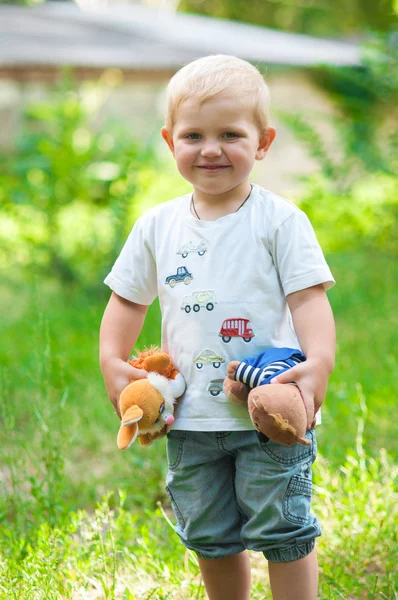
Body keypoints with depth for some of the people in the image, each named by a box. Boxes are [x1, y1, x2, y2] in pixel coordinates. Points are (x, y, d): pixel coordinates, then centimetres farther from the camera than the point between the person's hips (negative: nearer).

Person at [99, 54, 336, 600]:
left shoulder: (280, 220, -5)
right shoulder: (157, 226, 7)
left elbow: (309, 298, -10)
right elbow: (128, 300, 15)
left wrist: (319, 362, -26)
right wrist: (112, 362, 0)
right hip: (192, 418, 4)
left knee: (283, 531, 0)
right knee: (210, 537, 14)